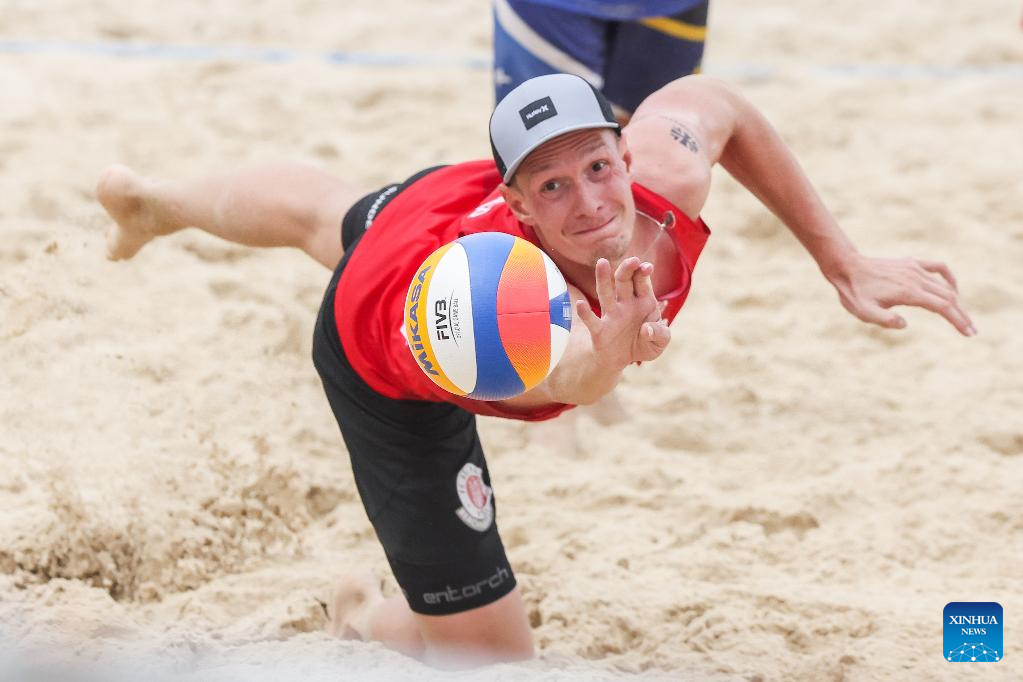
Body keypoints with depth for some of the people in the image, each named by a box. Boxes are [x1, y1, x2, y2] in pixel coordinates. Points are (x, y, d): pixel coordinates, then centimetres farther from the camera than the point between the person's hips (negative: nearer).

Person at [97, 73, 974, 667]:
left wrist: (842, 261, -14)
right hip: (387, 370, -6)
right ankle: (375, 620, 32)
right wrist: (604, 358, -101)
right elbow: (561, 375, -77)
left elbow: (717, 102, -13)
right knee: (488, 653, -6)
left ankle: (158, 202, 74)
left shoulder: (669, 168, -38)